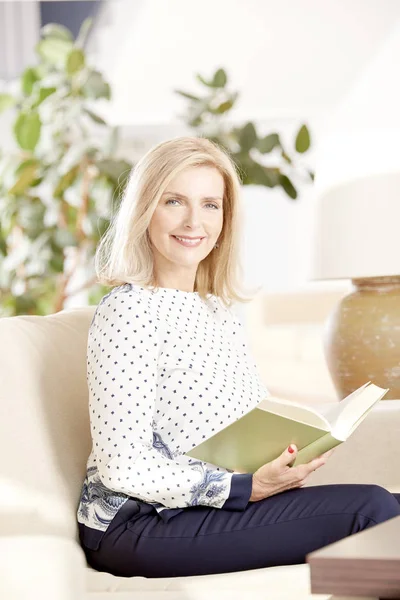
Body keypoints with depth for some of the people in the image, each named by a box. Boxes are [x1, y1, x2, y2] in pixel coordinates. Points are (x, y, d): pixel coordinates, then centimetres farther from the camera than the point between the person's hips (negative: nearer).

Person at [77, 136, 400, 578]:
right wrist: (249, 488, -20)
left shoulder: (219, 310, 12)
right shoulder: (128, 311, -14)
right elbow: (123, 467, -19)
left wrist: (290, 453, -3)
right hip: (135, 524, -8)